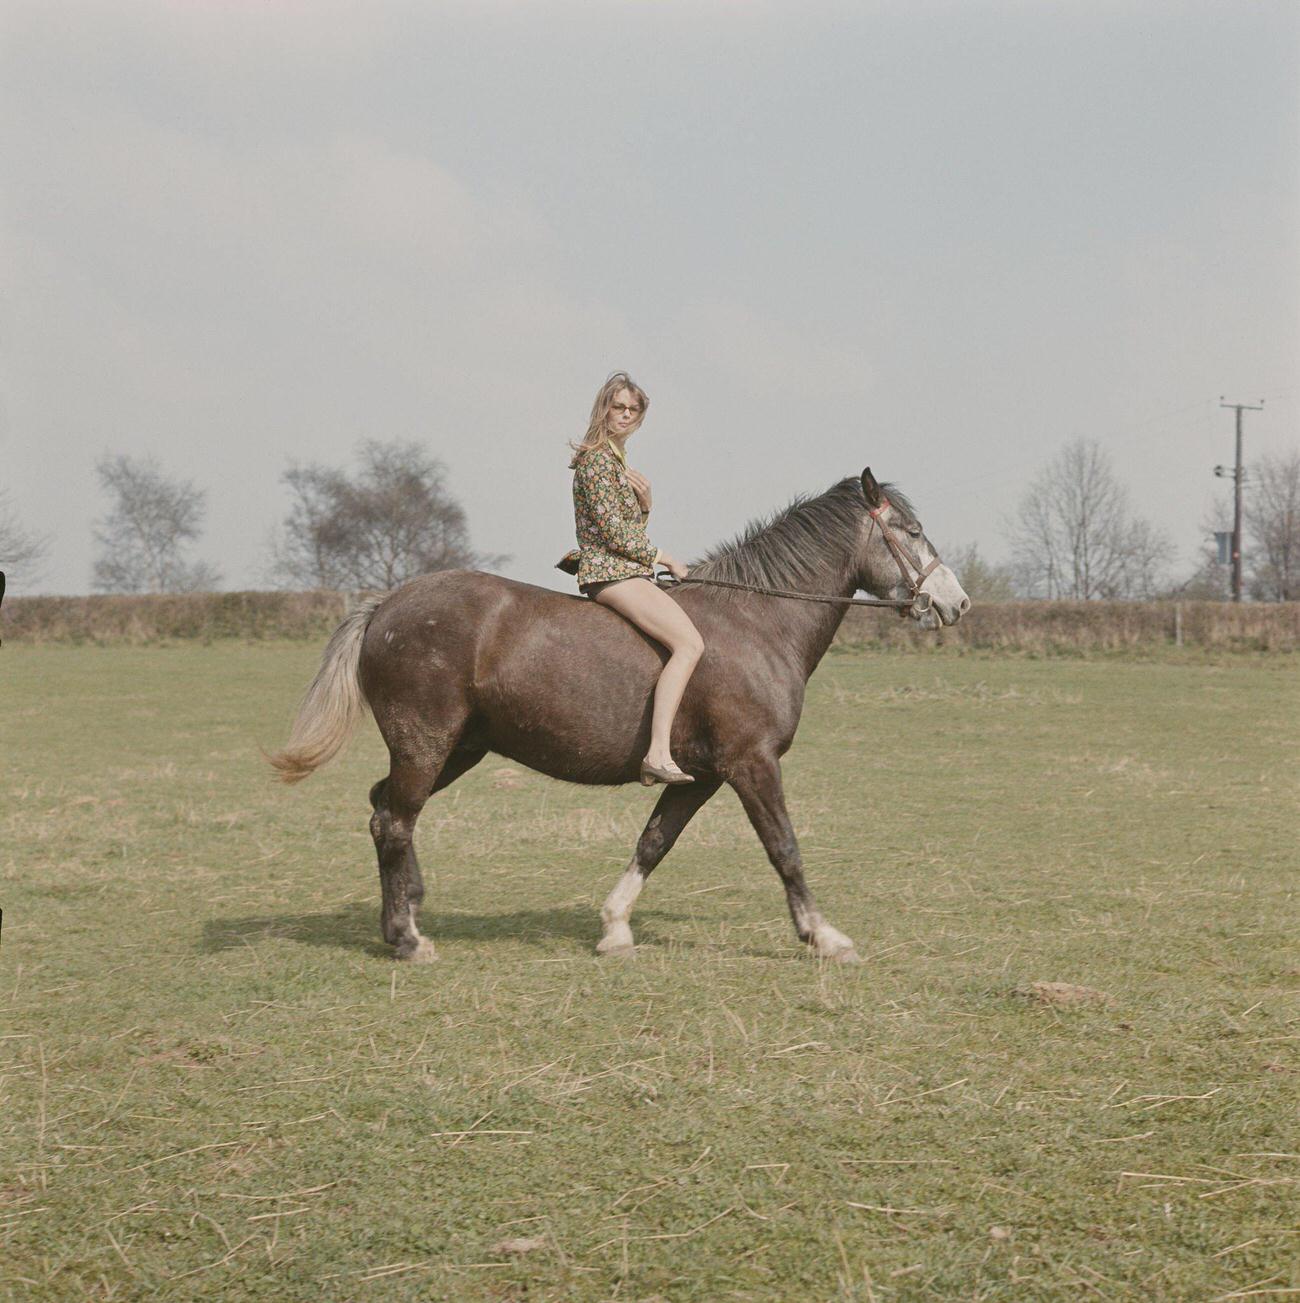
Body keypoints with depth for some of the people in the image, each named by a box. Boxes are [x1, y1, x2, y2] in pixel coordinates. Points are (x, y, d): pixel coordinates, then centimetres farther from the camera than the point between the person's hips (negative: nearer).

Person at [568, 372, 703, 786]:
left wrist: (645, 500, 0)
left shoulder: (618, 459, 19)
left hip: (630, 573, 10)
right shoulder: (596, 459, -10)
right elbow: (613, 531, -16)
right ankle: (658, 753, -36)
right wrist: (661, 557, -4)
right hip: (610, 572, -10)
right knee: (689, 643, -24)